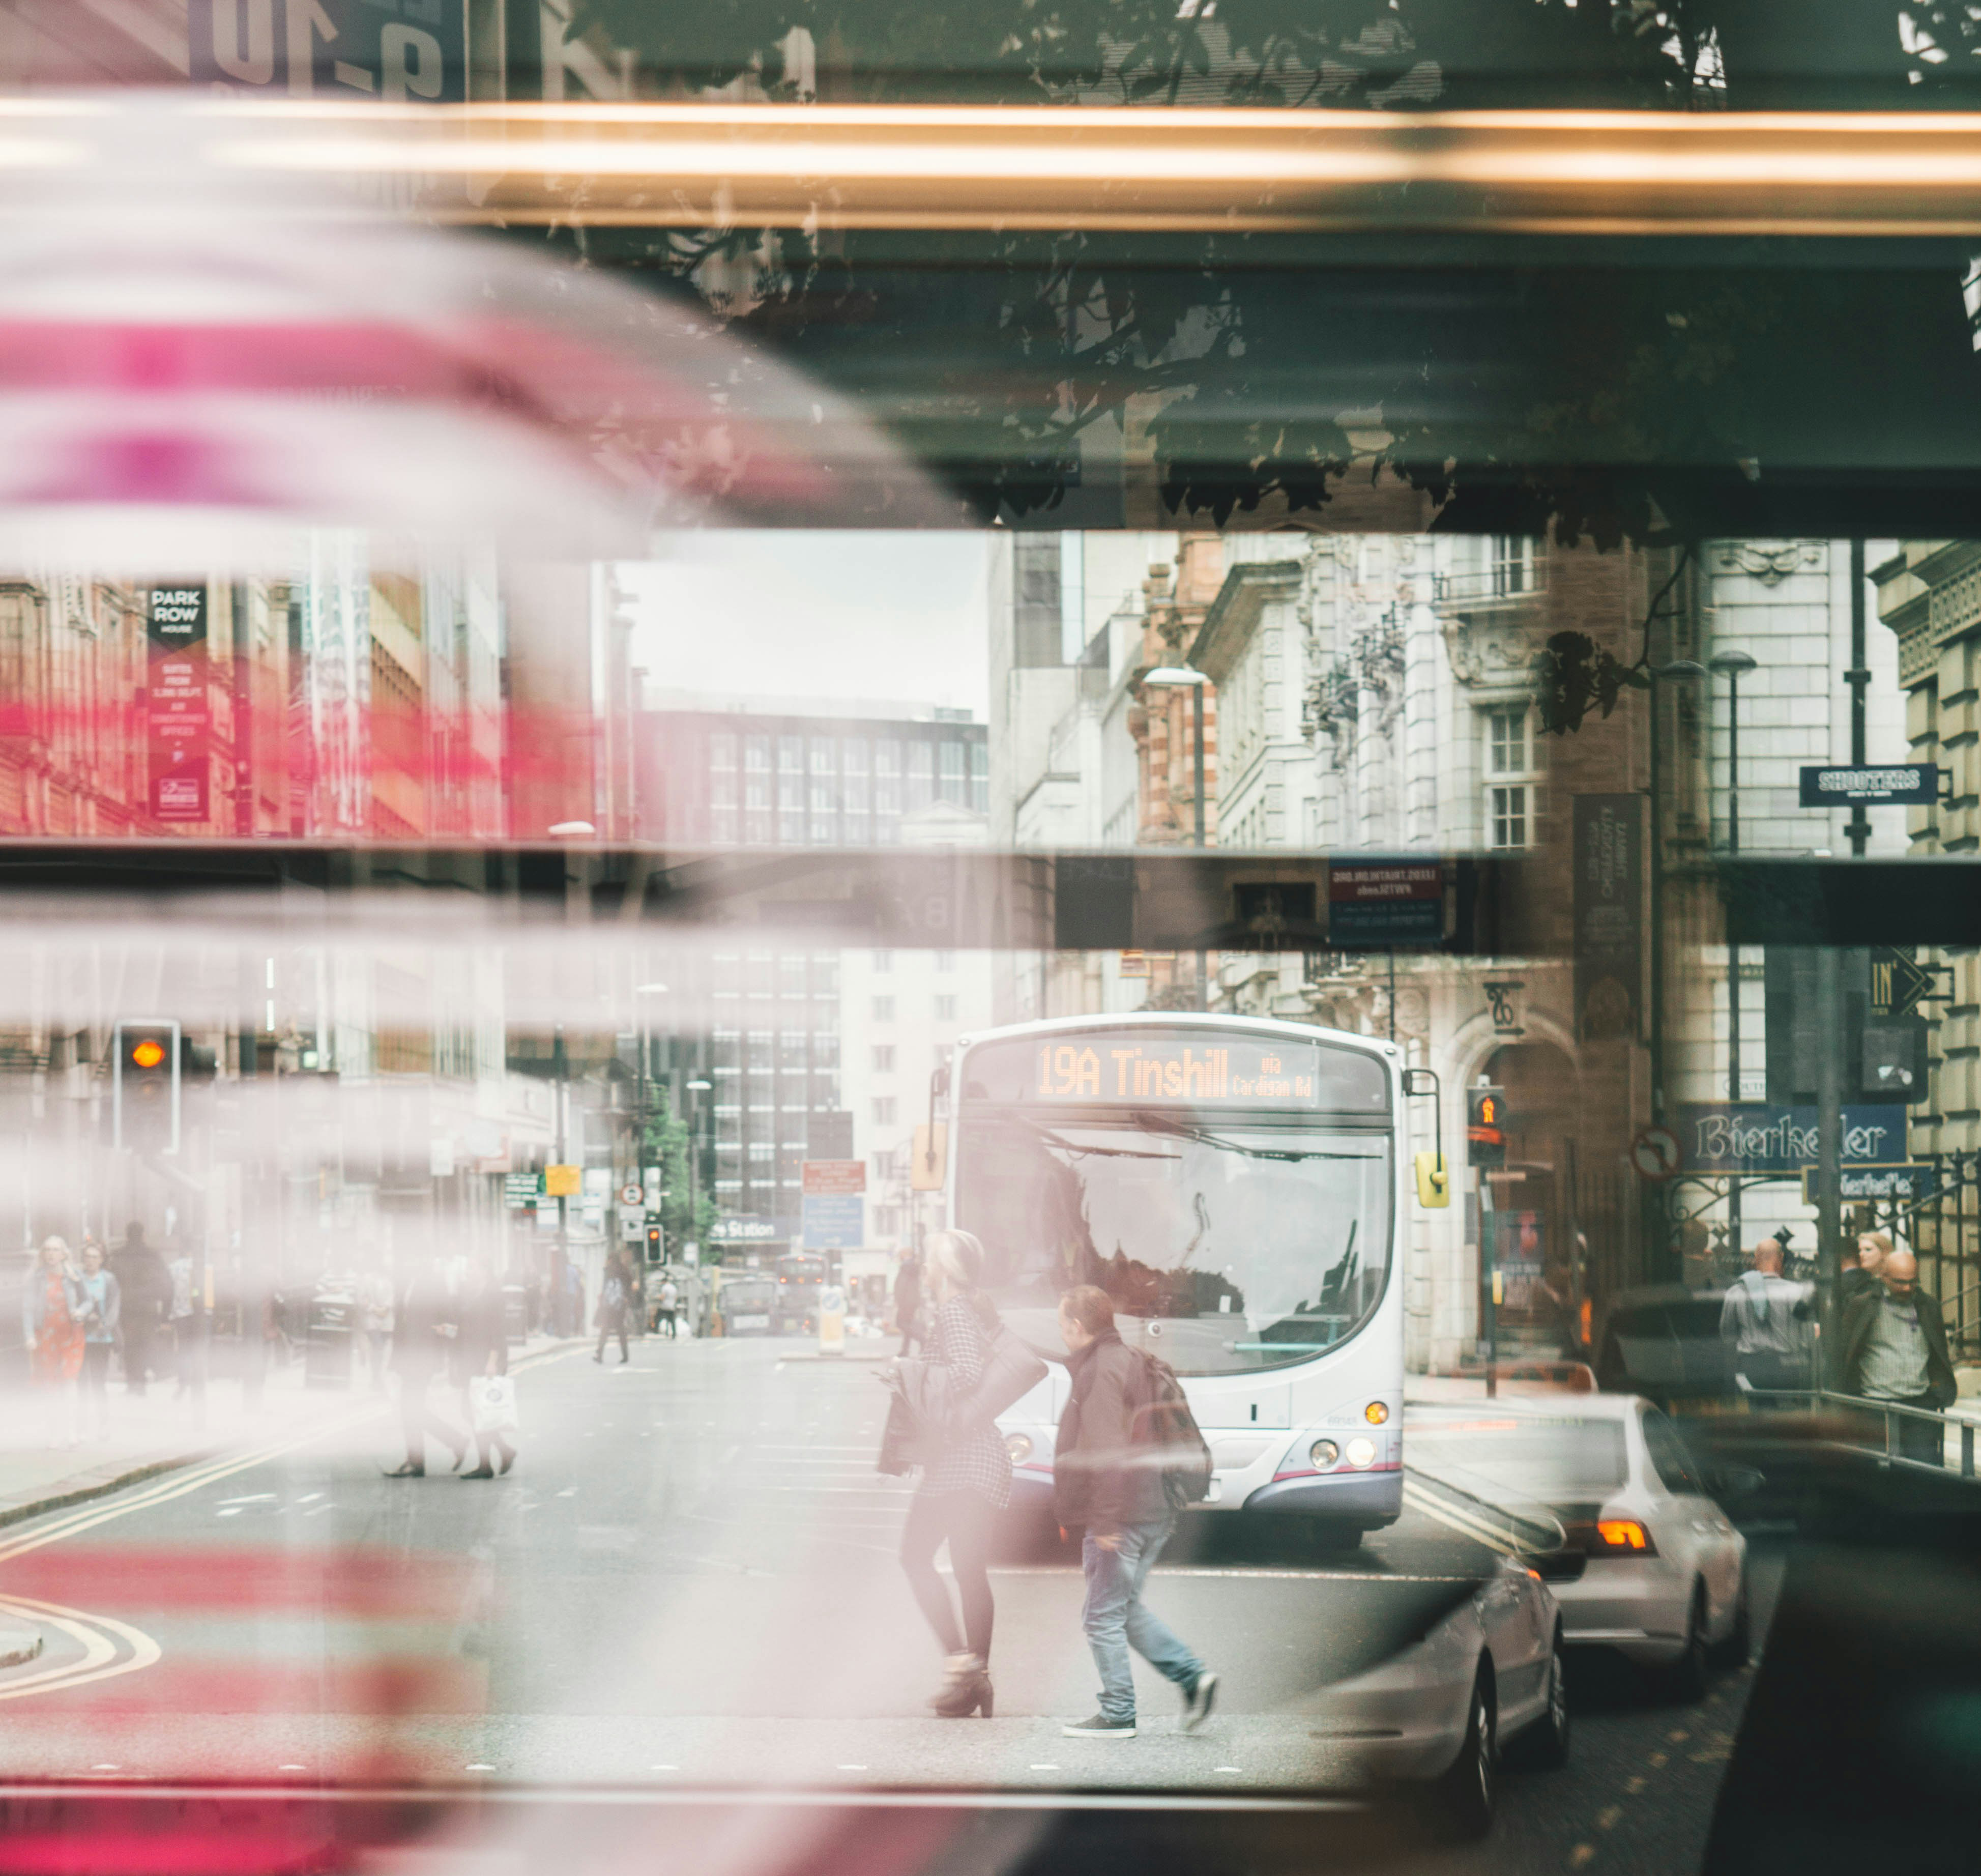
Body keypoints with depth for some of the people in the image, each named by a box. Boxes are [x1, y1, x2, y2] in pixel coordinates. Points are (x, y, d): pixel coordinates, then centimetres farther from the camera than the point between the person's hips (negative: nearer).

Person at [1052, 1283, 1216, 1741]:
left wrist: (1105, 1519, -23)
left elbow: (1106, 1453, -22)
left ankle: (1117, 1715, 4)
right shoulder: (1127, 1361, 17)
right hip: (1153, 1513, 10)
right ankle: (1191, 1676, 7)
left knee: (1104, 1616, 0)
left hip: (1120, 1518, -10)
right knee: (1126, 1609, 18)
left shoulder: (1100, 1371, -14)